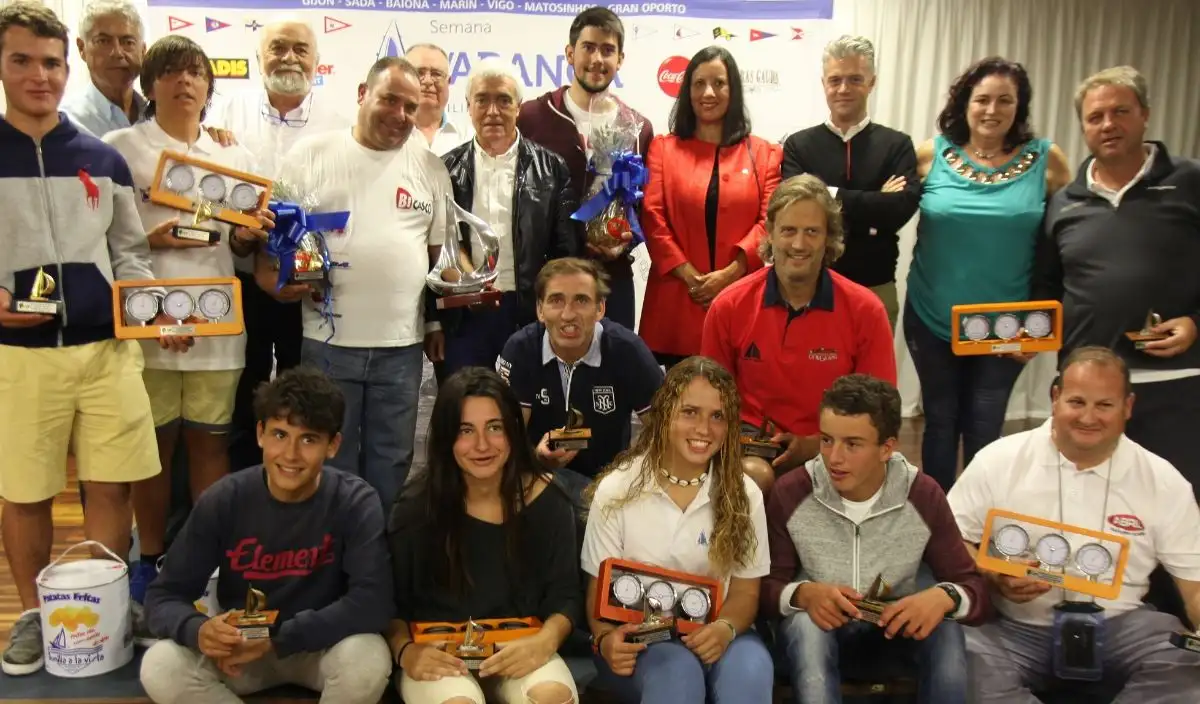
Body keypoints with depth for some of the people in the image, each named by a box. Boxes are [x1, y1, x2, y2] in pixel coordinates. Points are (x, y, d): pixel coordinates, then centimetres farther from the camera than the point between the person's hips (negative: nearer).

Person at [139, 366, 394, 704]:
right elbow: (164, 595, -11)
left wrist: (278, 638, -32)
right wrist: (198, 630, -34)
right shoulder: (224, 500, -14)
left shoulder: (355, 503, -19)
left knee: (368, 659, -33)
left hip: (322, 644, -2)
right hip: (240, 649, 2)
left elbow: (372, 601, -27)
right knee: (159, 667, -25)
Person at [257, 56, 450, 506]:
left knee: (391, 465, 12)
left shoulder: (430, 167, 9)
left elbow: (442, 249, 12)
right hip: (328, 340, -2)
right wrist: (273, 275, -15)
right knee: (330, 463, 9)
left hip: (402, 343, 2)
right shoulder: (311, 153, 3)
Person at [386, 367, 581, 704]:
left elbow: (565, 595, 1)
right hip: (437, 653, -1)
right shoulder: (415, 508, -7)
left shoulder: (546, 499, -4)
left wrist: (545, 641, -19)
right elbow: (390, 603, 1)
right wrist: (405, 650, -19)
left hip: (518, 649, 1)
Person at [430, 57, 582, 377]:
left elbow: (566, 251, 1)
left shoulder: (550, 168, 3)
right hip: (463, 317, 1)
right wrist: (433, 322, 2)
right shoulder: (447, 170, 6)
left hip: (531, 317, -1)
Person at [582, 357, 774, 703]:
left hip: (712, 635, 2)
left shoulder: (743, 494, -1)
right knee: (678, 672, -34)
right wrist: (605, 639, -23)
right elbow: (601, 591, -1)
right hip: (640, 639, -1)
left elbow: (745, 591, 3)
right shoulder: (616, 490, -6)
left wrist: (726, 628, -20)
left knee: (751, 670, -31)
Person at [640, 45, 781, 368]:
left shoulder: (764, 154, 11)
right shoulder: (663, 148, 10)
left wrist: (730, 273, -11)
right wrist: (689, 276, -10)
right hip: (676, 298, 0)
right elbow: (652, 218, -1)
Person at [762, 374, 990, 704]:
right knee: (805, 623, -35)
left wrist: (944, 597, -37)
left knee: (946, 629, -30)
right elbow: (766, 585, -11)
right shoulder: (790, 493, -17)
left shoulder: (924, 495, -15)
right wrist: (802, 593, -34)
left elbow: (976, 588, -13)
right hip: (824, 624, -1)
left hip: (895, 623, 1)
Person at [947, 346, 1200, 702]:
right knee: (967, 666, -34)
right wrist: (992, 577, -16)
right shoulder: (998, 461, -1)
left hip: (1118, 627, 2)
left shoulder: (1163, 482, 3)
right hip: (1015, 628, -2)